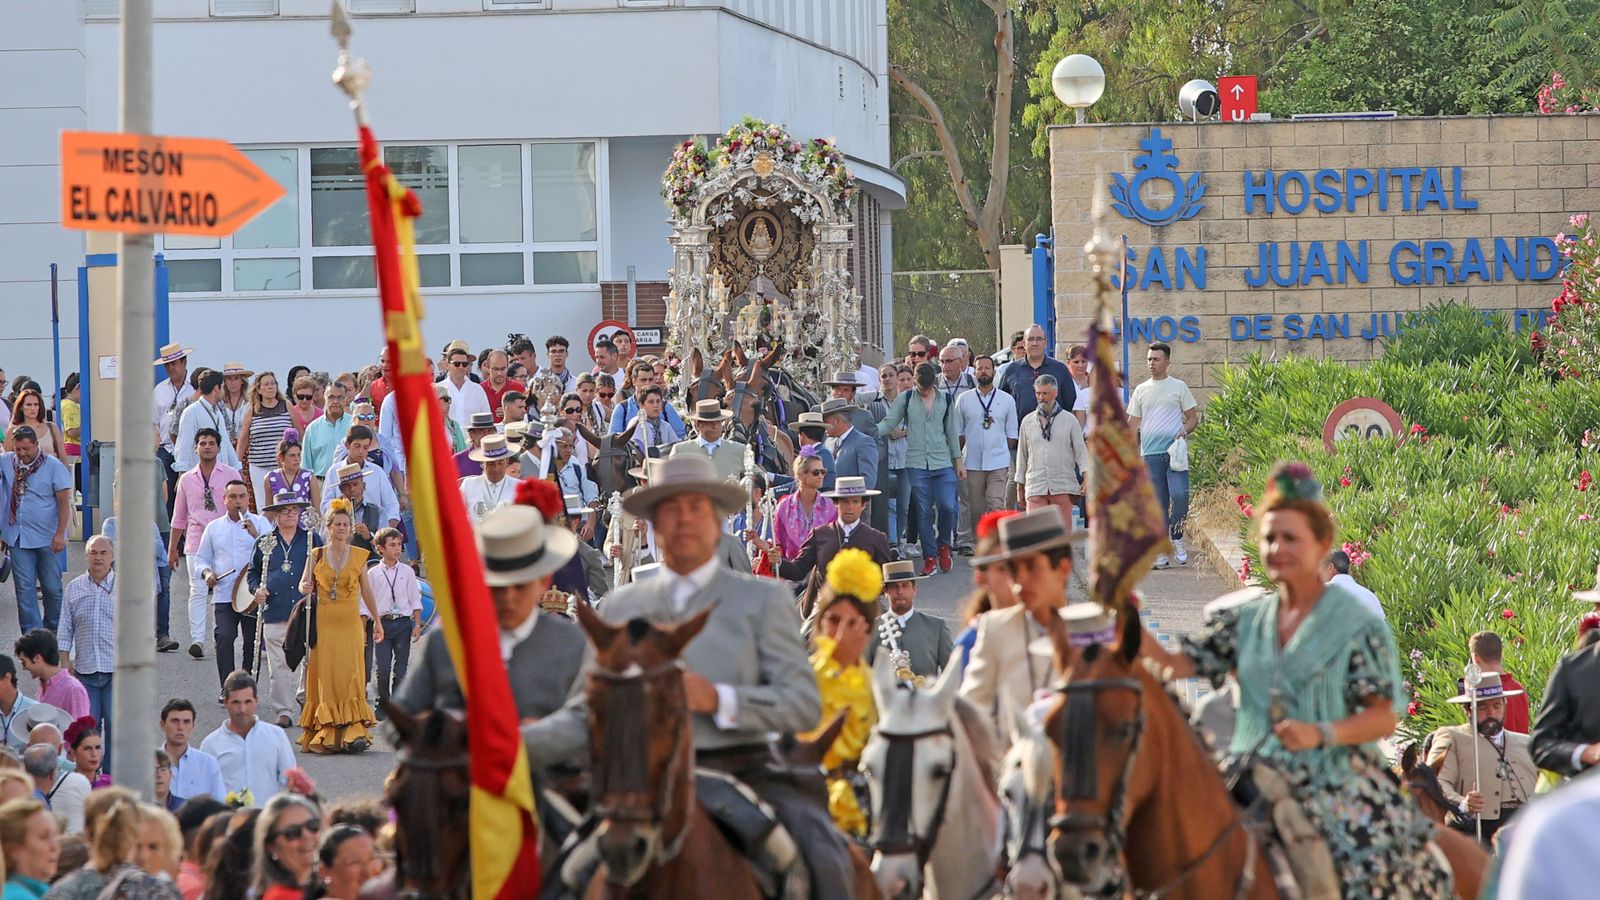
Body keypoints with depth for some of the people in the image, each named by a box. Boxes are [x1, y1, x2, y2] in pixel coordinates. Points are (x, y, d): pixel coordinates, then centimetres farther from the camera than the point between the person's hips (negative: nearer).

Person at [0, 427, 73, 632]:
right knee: (24, 588, 0)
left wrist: (60, 533, -13)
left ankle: (54, 631, 20)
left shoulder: (53, 466, -5)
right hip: (18, 537, 3)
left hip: (47, 538, -3)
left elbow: (64, 501, -6)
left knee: (52, 587, 6)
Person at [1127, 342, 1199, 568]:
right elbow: (1133, 424, 16)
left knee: (1179, 495, -18)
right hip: (1149, 454, 2)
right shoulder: (1141, 391, 14)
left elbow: (1193, 417, 10)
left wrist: (1185, 431, -12)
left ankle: (1177, 537, 1)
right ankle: (1161, 550, 6)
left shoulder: (1179, 387, 7)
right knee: (1157, 503, 2)